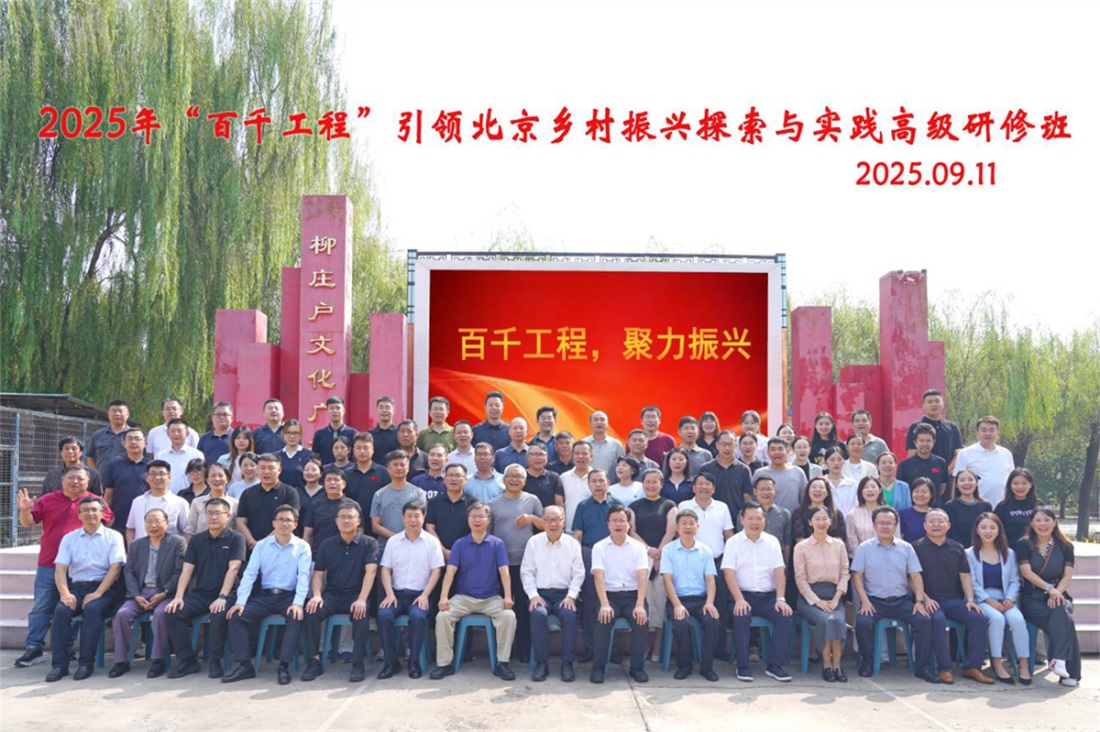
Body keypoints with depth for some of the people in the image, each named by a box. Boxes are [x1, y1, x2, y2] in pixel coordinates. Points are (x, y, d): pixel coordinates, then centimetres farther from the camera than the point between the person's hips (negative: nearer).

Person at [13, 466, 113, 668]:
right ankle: (33, 647, 7)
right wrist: (24, 510, -17)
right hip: (49, 564, 1)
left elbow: (107, 524, 11)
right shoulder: (47, 500, 6)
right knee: (41, 606, 3)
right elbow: (28, 523, 3)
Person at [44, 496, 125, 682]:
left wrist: (98, 593, -18)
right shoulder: (69, 538, 14)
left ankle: (86, 663, -25)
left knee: (92, 608, -33)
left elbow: (115, 567, -6)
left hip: (104, 588, -3)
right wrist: (65, 593, -14)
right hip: (76, 587, 3)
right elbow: (60, 568, 5)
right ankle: (60, 663, -21)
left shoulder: (113, 537, 5)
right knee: (61, 610, -27)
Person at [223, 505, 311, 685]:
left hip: (288, 596, -3)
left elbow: (303, 576, -11)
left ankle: (284, 666, -23)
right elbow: (249, 573, 1)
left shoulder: (302, 547, 0)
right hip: (264, 595, 3)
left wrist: (298, 603, -26)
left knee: (296, 618, -32)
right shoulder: (261, 545, 8)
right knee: (236, 617, -17)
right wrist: (240, 601, -12)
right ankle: (244, 665, -11)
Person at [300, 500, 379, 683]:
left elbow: (370, 571, -11)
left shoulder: (369, 543, 1)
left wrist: (362, 599, -25)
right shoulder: (326, 545, 11)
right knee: (311, 610, -26)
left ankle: (358, 664, -22)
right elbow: (318, 574, 8)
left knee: (361, 614, -34)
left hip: (356, 595, -3)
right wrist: (317, 595, -13)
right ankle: (314, 661, -16)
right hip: (332, 594, 3)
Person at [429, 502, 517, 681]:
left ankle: (502, 663, -14)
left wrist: (508, 597, -19)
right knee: (442, 616, -24)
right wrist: (444, 597, -18)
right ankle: (444, 663, -10)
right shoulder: (459, 544, 4)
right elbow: (450, 571, -4)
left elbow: (504, 571, -5)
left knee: (509, 616, -28)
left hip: (491, 598, -1)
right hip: (464, 597, 1)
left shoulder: (497, 544, 2)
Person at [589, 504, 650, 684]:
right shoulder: (599, 547, 3)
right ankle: (598, 667, -14)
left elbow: (642, 577, -6)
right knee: (603, 619, -30)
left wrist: (640, 605, -22)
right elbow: (598, 577, -9)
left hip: (632, 595, 1)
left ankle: (637, 667, -10)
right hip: (610, 595, -1)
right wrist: (605, 604, -24)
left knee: (641, 619, -28)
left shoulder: (638, 547, 5)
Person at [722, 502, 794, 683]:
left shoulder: (772, 541, 11)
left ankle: (774, 665, -10)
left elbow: (779, 571, 4)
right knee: (741, 617, -32)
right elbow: (729, 573, -6)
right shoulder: (733, 542, 4)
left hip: (768, 596, 3)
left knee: (786, 616, -24)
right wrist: (739, 599, -19)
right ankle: (743, 666, -17)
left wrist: (780, 599, -11)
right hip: (744, 595, -3)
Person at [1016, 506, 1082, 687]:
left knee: (1060, 613, -35)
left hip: (1059, 595, 1)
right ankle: (1068, 671, -27)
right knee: (1061, 620, -30)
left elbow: (1067, 576, 1)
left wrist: (1056, 593, -18)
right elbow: (1026, 572, -6)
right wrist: (1049, 588, -19)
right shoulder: (1023, 544, 5)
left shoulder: (1065, 546, 11)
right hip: (1032, 598, -1)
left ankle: (1060, 660, -33)